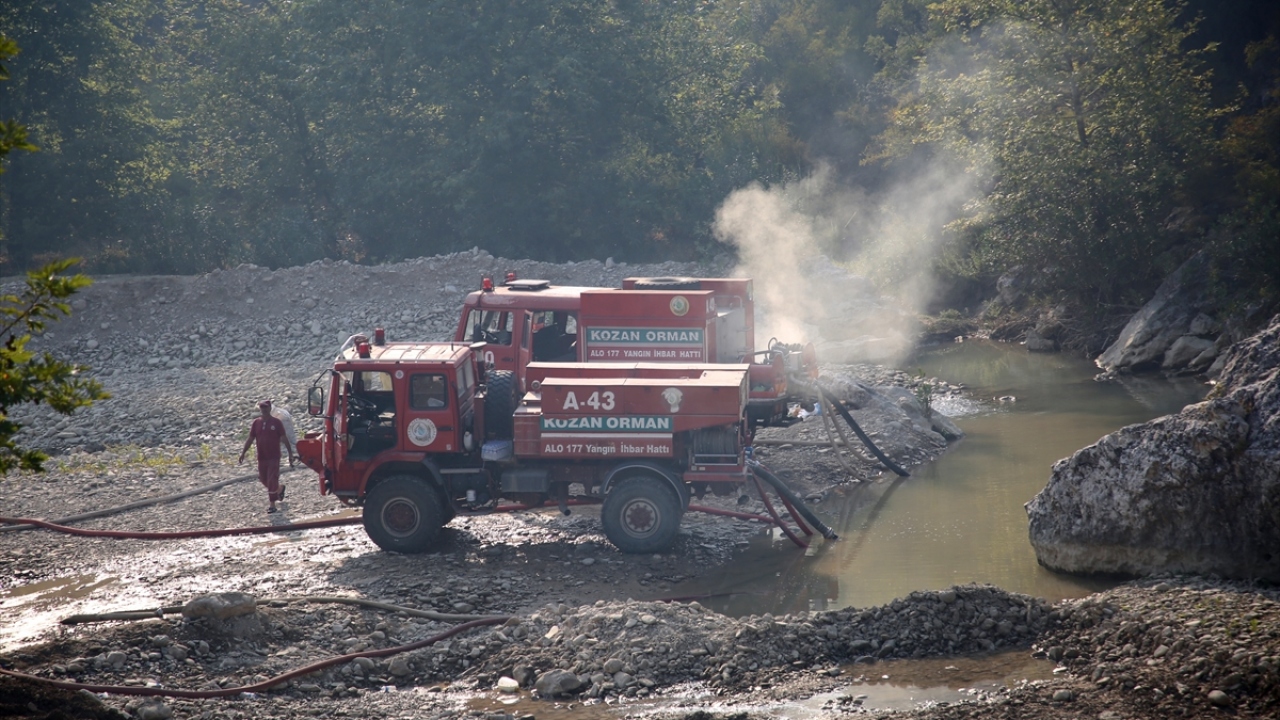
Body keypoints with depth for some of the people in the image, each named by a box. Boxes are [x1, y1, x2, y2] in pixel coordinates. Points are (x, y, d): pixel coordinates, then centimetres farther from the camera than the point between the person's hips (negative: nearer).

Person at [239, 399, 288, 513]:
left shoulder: (276, 422, -5)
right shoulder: (256, 423, 5)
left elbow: (284, 438, -2)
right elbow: (250, 439, 9)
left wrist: (290, 451, -2)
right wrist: (243, 453, 5)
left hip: (274, 457, -5)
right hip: (261, 457, 5)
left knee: (272, 480, -8)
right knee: (263, 479, 13)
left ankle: (272, 505, -3)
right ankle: (280, 489, 41)